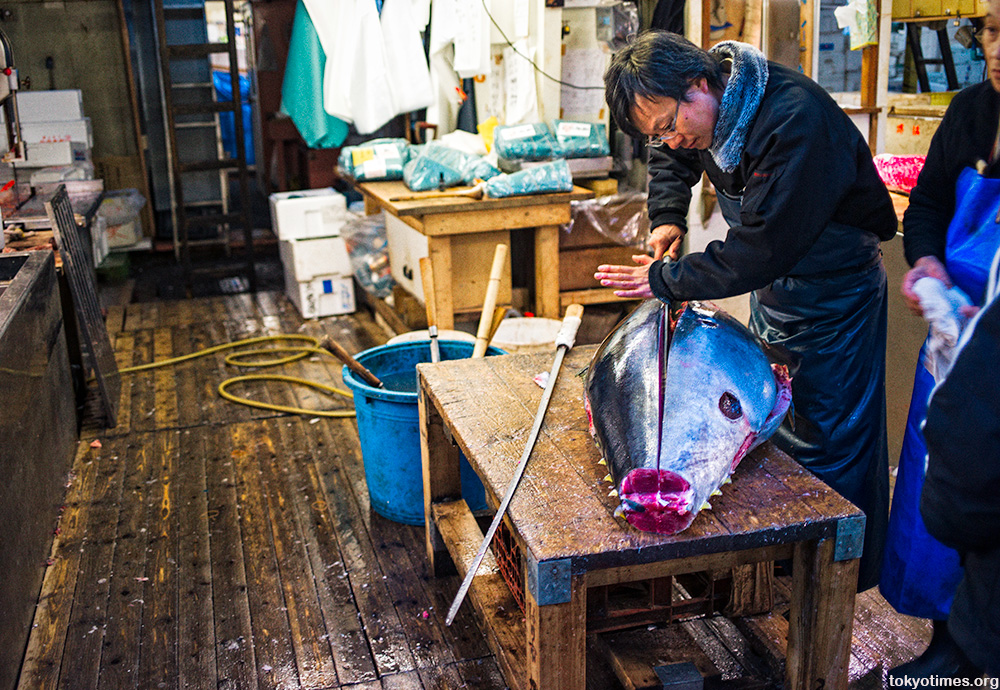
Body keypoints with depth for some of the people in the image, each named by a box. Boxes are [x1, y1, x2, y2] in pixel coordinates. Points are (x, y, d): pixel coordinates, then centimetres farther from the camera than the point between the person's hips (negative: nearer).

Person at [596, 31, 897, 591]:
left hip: (835, 288, -8)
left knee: (831, 438, 0)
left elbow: (761, 248, -34)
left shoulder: (797, 119, -34)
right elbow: (672, 160, 18)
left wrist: (667, 280, -26)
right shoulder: (710, 109, -7)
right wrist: (667, 219, 1)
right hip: (772, 281, 8)